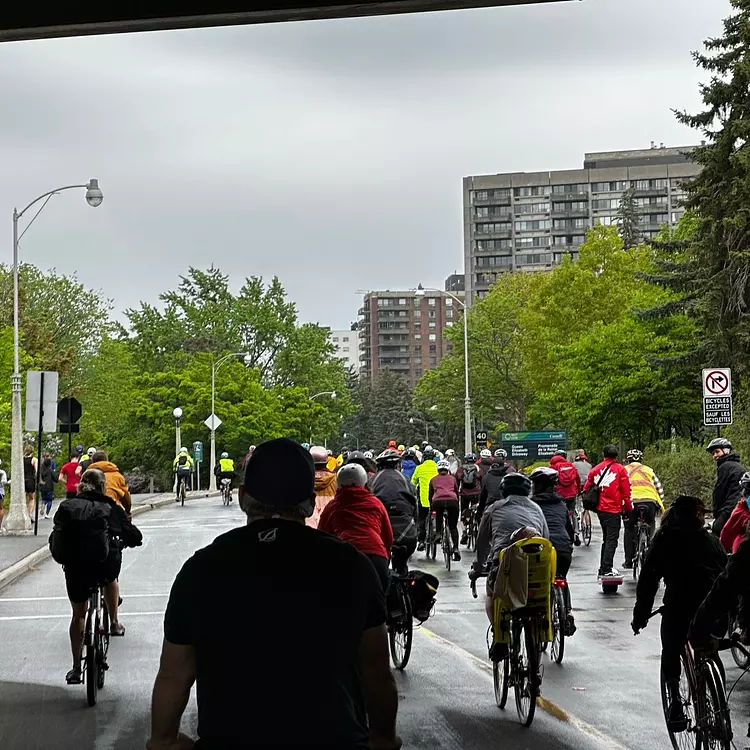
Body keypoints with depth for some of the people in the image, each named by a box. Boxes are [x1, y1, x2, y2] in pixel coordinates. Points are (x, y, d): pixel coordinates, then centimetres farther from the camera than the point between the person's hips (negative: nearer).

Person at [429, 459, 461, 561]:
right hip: (452, 501, 0)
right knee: (453, 527, 13)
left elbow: (430, 495, 32)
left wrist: (431, 507, 45)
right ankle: (455, 548, -1)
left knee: (439, 514, 35)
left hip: (438, 501, 0)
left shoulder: (433, 479, 26)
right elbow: (457, 492, 29)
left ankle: (438, 533, 17)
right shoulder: (452, 478, 26)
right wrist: (457, 506, 40)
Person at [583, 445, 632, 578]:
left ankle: (604, 568, 20)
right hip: (614, 509, -5)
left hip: (600, 509, 5)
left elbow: (586, 488, 11)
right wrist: (629, 507, 5)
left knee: (606, 538, 18)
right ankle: (606, 569, -12)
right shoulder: (620, 469, -3)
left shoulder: (596, 469, 9)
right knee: (612, 539, -4)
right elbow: (626, 491, -5)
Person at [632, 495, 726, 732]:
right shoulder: (712, 540, 20)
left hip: (678, 605, -3)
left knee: (671, 655, 10)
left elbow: (648, 579, 11)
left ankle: (675, 702, -10)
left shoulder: (664, 539, 14)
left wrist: (640, 615, 15)